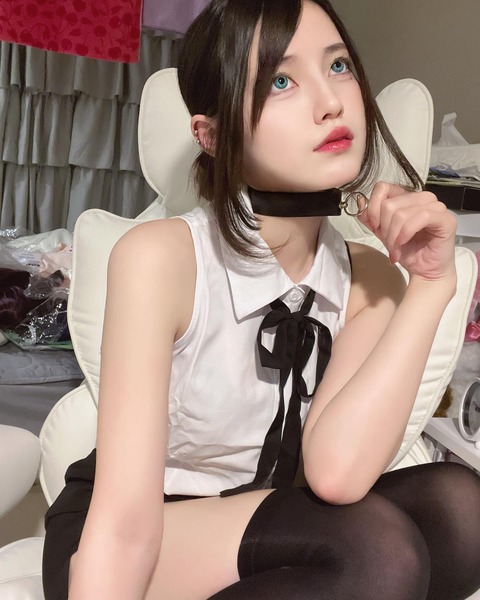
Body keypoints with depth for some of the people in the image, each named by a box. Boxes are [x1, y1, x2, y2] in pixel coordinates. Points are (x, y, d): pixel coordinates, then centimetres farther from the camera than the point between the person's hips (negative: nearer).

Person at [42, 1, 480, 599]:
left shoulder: (369, 277, -8)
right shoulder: (158, 256, -23)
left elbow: (336, 471, -23)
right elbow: (123, 526, -26)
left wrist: (431, 283, -25)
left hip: (255, 531, 5)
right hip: (118, 548, -4)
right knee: (375, 551, -29)